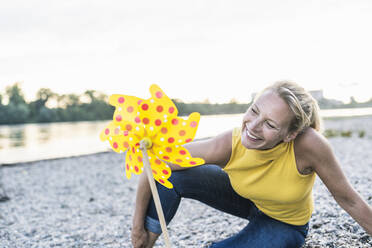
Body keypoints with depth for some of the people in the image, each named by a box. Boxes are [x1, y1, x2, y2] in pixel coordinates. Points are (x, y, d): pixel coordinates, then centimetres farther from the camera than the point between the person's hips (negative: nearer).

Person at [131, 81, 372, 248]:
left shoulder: (308, 144, -40)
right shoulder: (228, 145, -34)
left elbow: (347, 198, -22)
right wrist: (138, 227, -16)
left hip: (286, 224, -1)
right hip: (247, 199, 2)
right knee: (171, 175, -20)